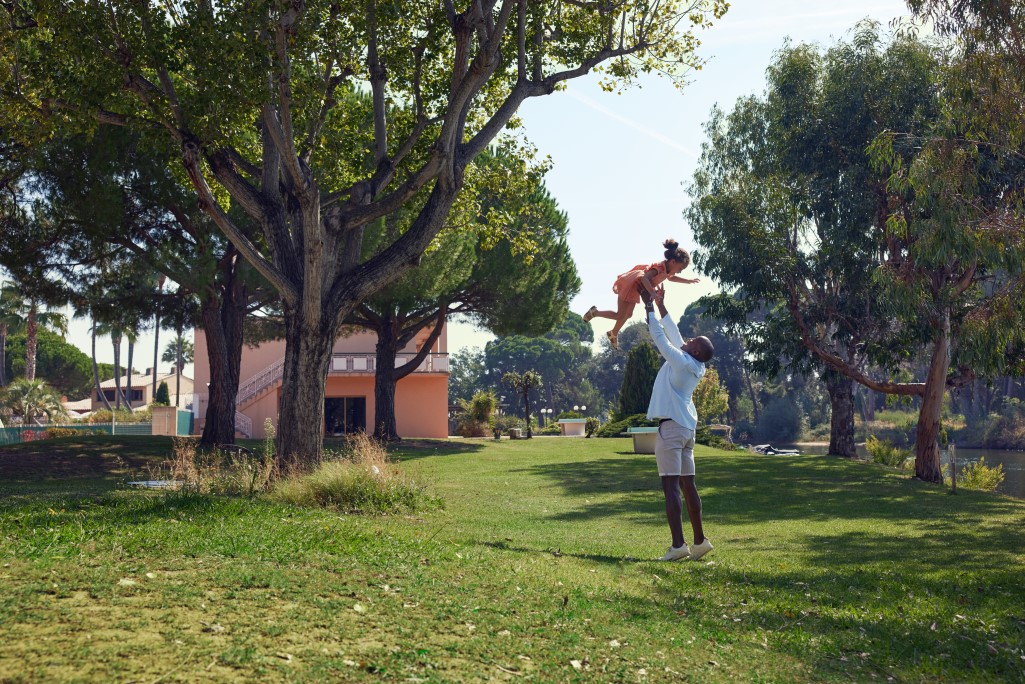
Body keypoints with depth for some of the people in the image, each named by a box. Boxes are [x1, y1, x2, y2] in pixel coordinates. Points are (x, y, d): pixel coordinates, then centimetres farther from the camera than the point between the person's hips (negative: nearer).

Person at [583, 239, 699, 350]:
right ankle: (594, 312, 15)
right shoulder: (659, 267, -34)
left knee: (628, 314, 20)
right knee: (620, 316, -3)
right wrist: (653, 293, -57)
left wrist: (688, 281, 16)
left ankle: (613, 334, 41)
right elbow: (644, 278, -48)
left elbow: (671, 277, 20)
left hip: (636, 290, 9)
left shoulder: (668, 269, -5)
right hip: (630, 285, -9)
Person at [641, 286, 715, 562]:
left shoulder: (681, 362, -11)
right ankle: (700, 540, 16)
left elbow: (659, 336, -8)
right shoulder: (693, 364, 12)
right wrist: (661, 306, 26)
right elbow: (673, 333, 21)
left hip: (671, 426, -9)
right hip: (687, 427, 9)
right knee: (687, 485, 12)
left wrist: (649, 306, 1)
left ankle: (678, 545, -15)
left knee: (671, 485, -11)